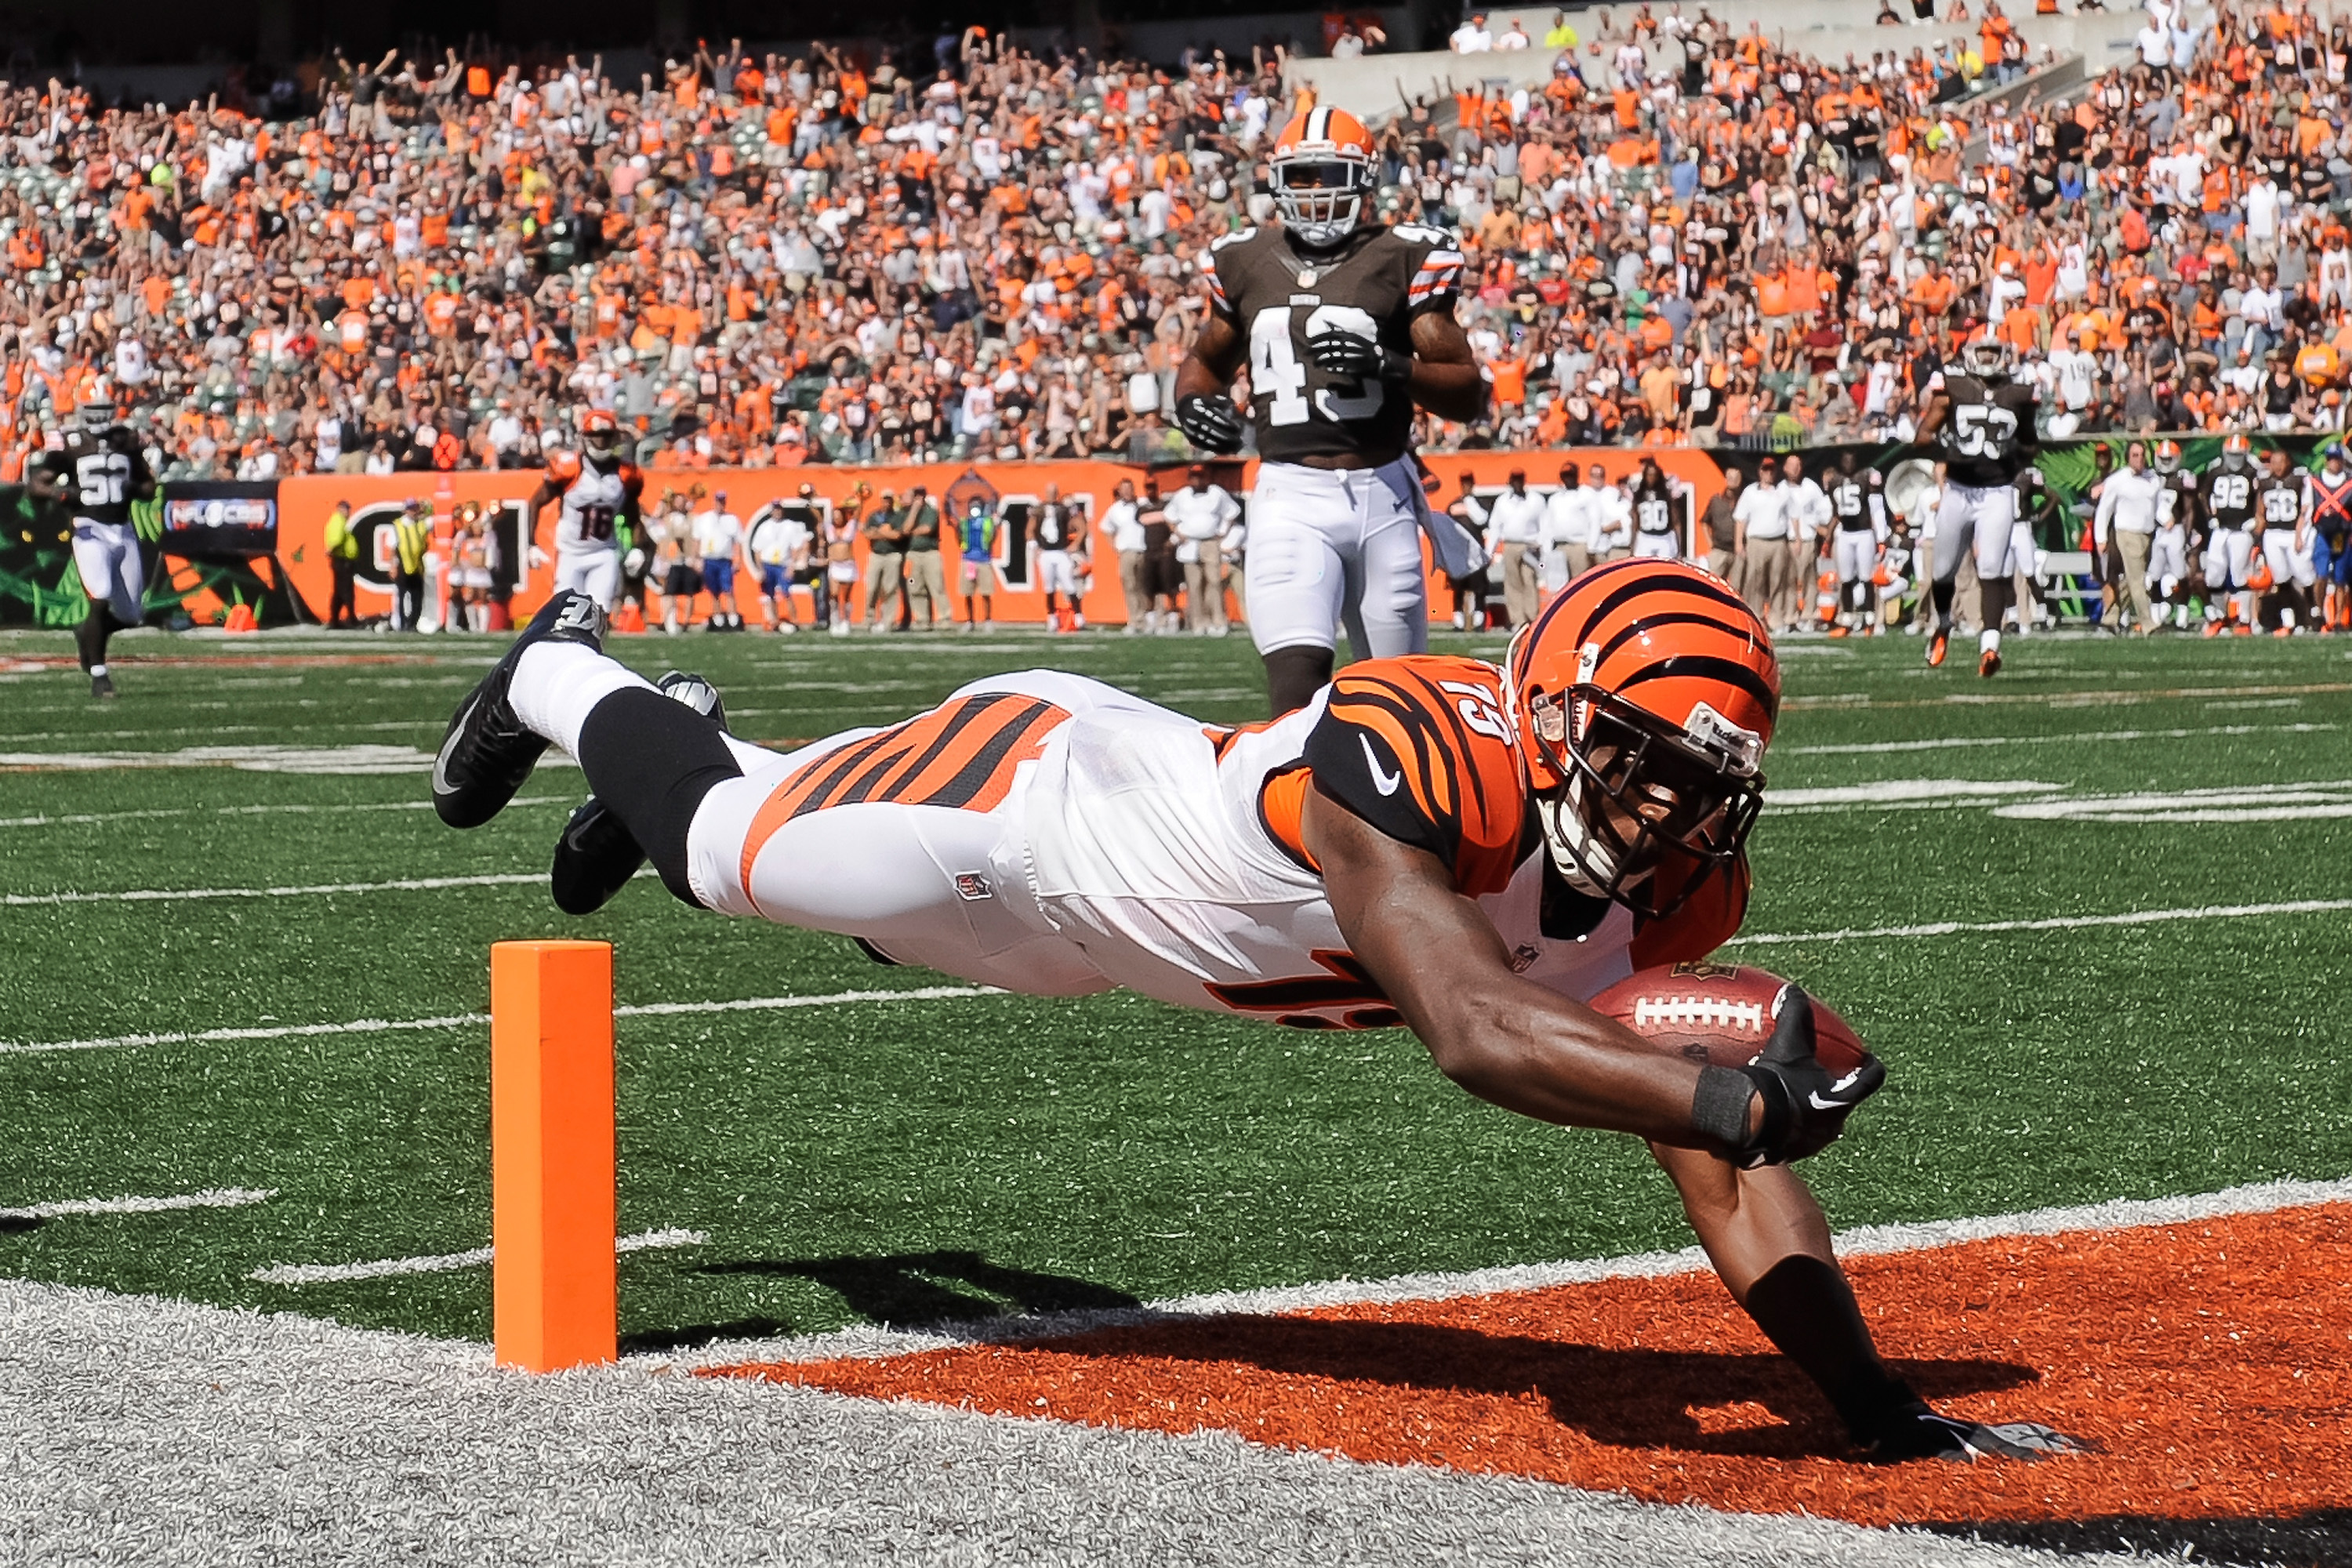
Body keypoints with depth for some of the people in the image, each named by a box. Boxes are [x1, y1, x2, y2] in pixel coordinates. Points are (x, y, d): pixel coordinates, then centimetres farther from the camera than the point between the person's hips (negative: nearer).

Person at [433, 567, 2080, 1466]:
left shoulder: (1675, 888, -25)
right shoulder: (1403, 757, -47)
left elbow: (1716, 1164, -22)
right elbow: (1472, 1033, -59)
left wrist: (1874, 1405, -29)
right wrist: (1738, 1098, -68)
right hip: (1035, 793, -6)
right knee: (722, 844, 21)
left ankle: (684, 737, 65)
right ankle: (562, 676, 52)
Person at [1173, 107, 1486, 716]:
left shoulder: (1402, 259, 0)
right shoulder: (1246, 262, 9)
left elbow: (1470, 393, -3)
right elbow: (1207, 359, 27)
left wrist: (1389, 367, -21)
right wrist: (1192, 400, 4)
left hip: (1382, 492, 0)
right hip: (1291, 497, 1)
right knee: (1296, 683, -18)